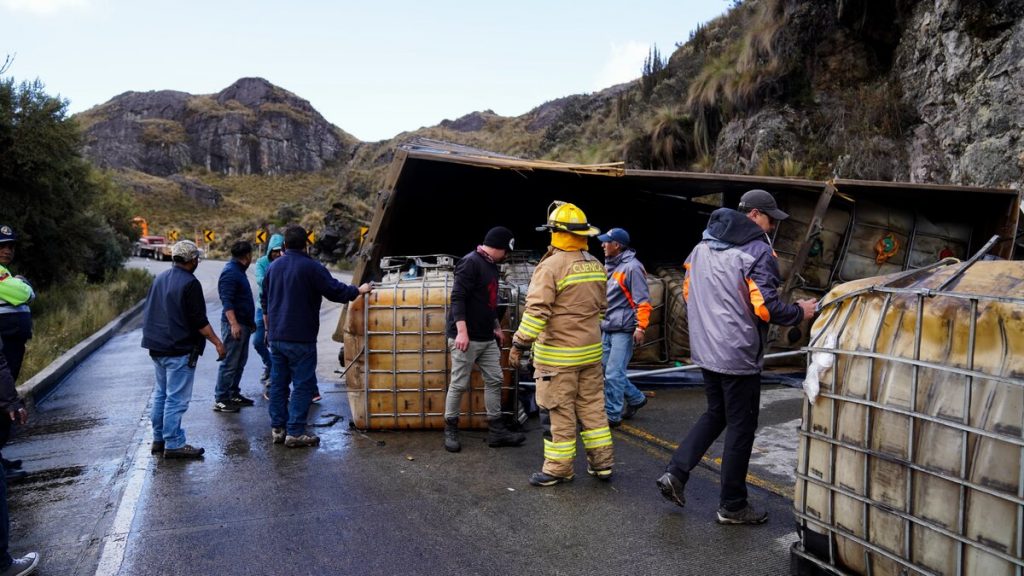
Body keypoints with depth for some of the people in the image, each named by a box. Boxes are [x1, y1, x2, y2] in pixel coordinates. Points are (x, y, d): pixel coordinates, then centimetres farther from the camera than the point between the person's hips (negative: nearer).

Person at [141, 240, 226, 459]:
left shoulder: (160, 278, 11)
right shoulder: (190, 283, -15)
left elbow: (149, 312, 19)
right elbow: (199, 320, -18)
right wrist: (217, 342, -12)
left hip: (157, 347, 9)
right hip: (179, 350, -9)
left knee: (160, 394, 16)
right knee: (176, 398, -4)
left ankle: (159, 439, 23)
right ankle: (174, 444, -1)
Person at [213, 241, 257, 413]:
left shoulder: (238, 271, 18)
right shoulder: (230, 272, -14)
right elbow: (227, 301, -22)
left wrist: (250, 321, 28)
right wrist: (234, 323, -29)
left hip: (243, 324, 10)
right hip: (234, 325, -10)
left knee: (240, 362, 15)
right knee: (229, 363, -7)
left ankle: (233, 394, 24)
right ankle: (220, 400, -2)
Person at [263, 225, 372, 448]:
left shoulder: (273, 267, 11)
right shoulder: (311, 267, -12)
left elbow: (265, 304, 20)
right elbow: (336, 291, -11)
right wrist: (360, 290, 5)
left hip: (276, 337, 7)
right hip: (301, 338, -7)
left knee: (278, 383, 13)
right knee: (303, 385, -1)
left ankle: (277, 429, 17)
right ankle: (295, 433, -2)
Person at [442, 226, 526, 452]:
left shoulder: (491, 266, 16)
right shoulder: (470, 262, -14)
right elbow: (457, 297, -21)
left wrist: (496, 327, 28)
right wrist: (462, 331, -26)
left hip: (487, 339, 10)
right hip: (466, 338, -9)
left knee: (494, 381, 9)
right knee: (459, 385, 0)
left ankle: (496, 431, 16)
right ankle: (450, 430, 14)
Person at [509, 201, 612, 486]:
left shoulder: (552, 266, -16)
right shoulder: (596, 265, 9)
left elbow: (536, 311, -22)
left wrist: (519, 343, -16)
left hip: (557, 354, -7)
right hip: (590, 350, 8)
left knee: (558, 411, 2)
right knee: (592, 406, 15)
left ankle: (559, 468, 10)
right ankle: (601, 462, 22)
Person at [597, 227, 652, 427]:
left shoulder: (632, 267, -13)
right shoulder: (609, 266, 14)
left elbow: (643, 300, -15)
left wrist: (640, 327, -20)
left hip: (623, 330, -9)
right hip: (607, 329, 9)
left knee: (613, 373, -6)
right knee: (607, 369, 13)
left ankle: (612, 415, 4)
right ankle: (636, 398, 31)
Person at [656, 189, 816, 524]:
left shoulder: (703, 247, 9)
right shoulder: (758, 251, -14)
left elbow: (688, 292, 15)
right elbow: (765, 306, -20)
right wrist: (799, 313, -3)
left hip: (705, 350, 7)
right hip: (739, 354, -7)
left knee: (715, 414, 22)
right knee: (741, 427, 6)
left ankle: (675, 473, 12)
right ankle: (732, 506, 16)